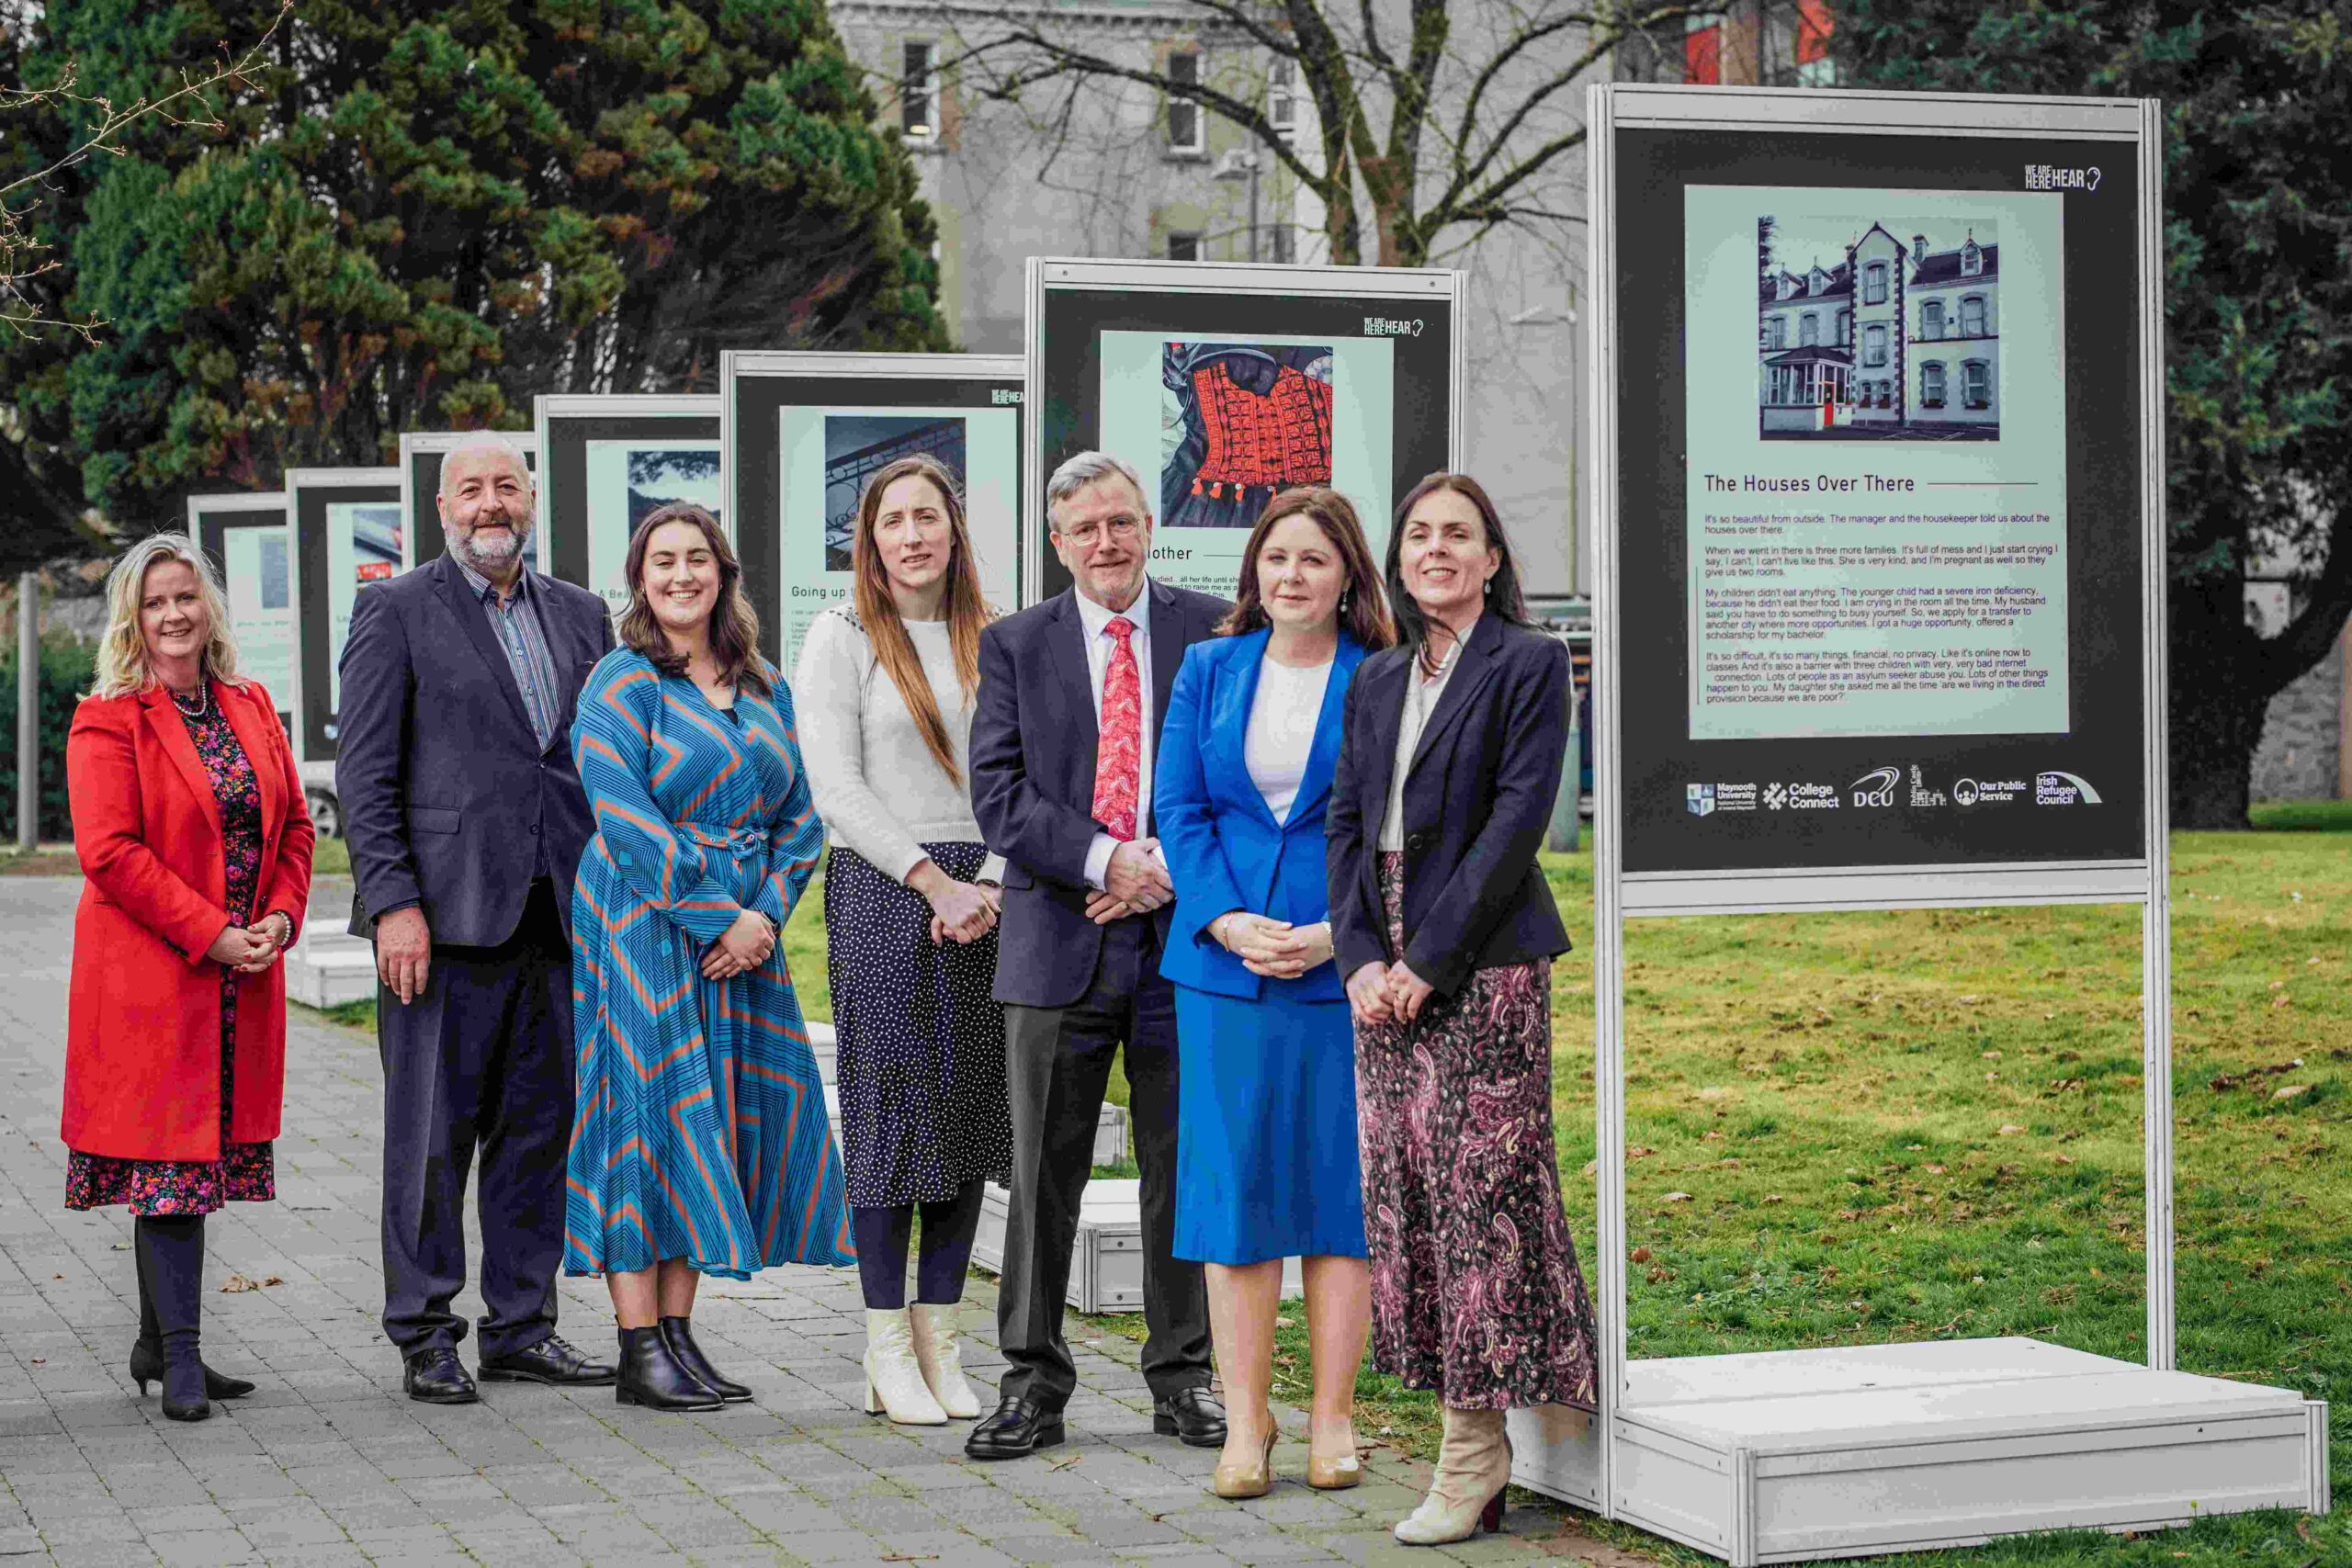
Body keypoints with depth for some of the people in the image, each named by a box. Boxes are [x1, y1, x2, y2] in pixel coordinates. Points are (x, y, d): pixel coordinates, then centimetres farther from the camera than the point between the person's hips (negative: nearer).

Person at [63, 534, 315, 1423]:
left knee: (203, 1155, 10)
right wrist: (211, 933, -17)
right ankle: (181, 1363, -5)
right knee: (168, 1160, -7)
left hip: (241, 981, 6)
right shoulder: (107, 722, -7)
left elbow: (294, 826, 15)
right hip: (149, 975, -6)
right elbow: (109, 851, -14)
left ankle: (158, 1343, 21)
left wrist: (282, 916, -3)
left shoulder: (251, 709, 12)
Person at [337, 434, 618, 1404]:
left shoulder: (580, 615, 15)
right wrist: (394, 902, -13)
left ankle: (521, 1327, 18)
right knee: (432, 1133, 0)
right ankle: (424, 1339, 8)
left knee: (540, 1128, 9)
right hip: (445, 917, -5)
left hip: (557, 915, 5)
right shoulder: (398, 611, 1)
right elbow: (364, 771, -4)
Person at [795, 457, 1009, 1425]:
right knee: (888, 1106, -3)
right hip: (879, 889, -4)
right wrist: (934, 882, -12)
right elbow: (836, 788, -6)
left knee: (970, 1106, 5)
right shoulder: (843, 637, 0)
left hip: (984, 897, 4)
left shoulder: (991, 639, 12)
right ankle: (889, 1349, 4)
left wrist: (989, 884, -7)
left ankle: (939, 1336, 14)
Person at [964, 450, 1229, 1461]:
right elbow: (999, 793, -3)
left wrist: (1175, 867, -12)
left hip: (1183, 934, 0)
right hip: (1060, 944, 0)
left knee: (1182, 1167, 7)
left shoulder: (1214, 633, 6)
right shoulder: (1016, 646, 6)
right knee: (1043, 1176, 4)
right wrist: (1106, 860, -14)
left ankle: (1183, 1378, 17)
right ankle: (1032, 1385, 11)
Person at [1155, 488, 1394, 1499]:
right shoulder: (1208, 672, 9)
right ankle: (1245, 1423, 7)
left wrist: (1339, 933, -14)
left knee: (1340, 1181, 1)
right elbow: (1178, 809, 5)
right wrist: (1228, 921, -9)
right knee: (1233, 1181, 1)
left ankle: (1333, 1417, 8)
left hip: (1344, 966, -2)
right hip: (1224, 962, 2)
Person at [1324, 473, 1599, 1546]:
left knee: (1480, 1191, -6)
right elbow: (1346, 822, 12)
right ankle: (1465, 1427, 10)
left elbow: (1519, 816, -10)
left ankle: (1475, 1454, -1)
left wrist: (1430, 959, -14)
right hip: (1384, 971, 6)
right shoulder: (1377, 680, 17)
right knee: (1401, 1193, 4)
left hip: (1484, 965, -6)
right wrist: (1361, 958, -3)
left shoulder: (1528, 663, -2)